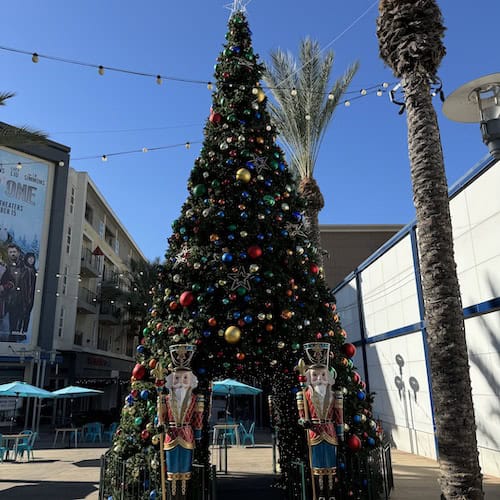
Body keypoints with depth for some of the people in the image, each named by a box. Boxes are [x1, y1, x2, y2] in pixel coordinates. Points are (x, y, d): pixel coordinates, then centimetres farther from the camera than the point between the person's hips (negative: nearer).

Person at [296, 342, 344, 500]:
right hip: (315, 432, -1)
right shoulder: (307, 394, -4)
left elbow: (338, 415, 2)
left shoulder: (332, 394, 1)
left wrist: (340, 433, 1)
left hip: (330, 432, 2)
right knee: (317, 465, 7)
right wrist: (304, 421, -21)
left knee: (331, 464, 9)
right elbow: (302, 412, -1)